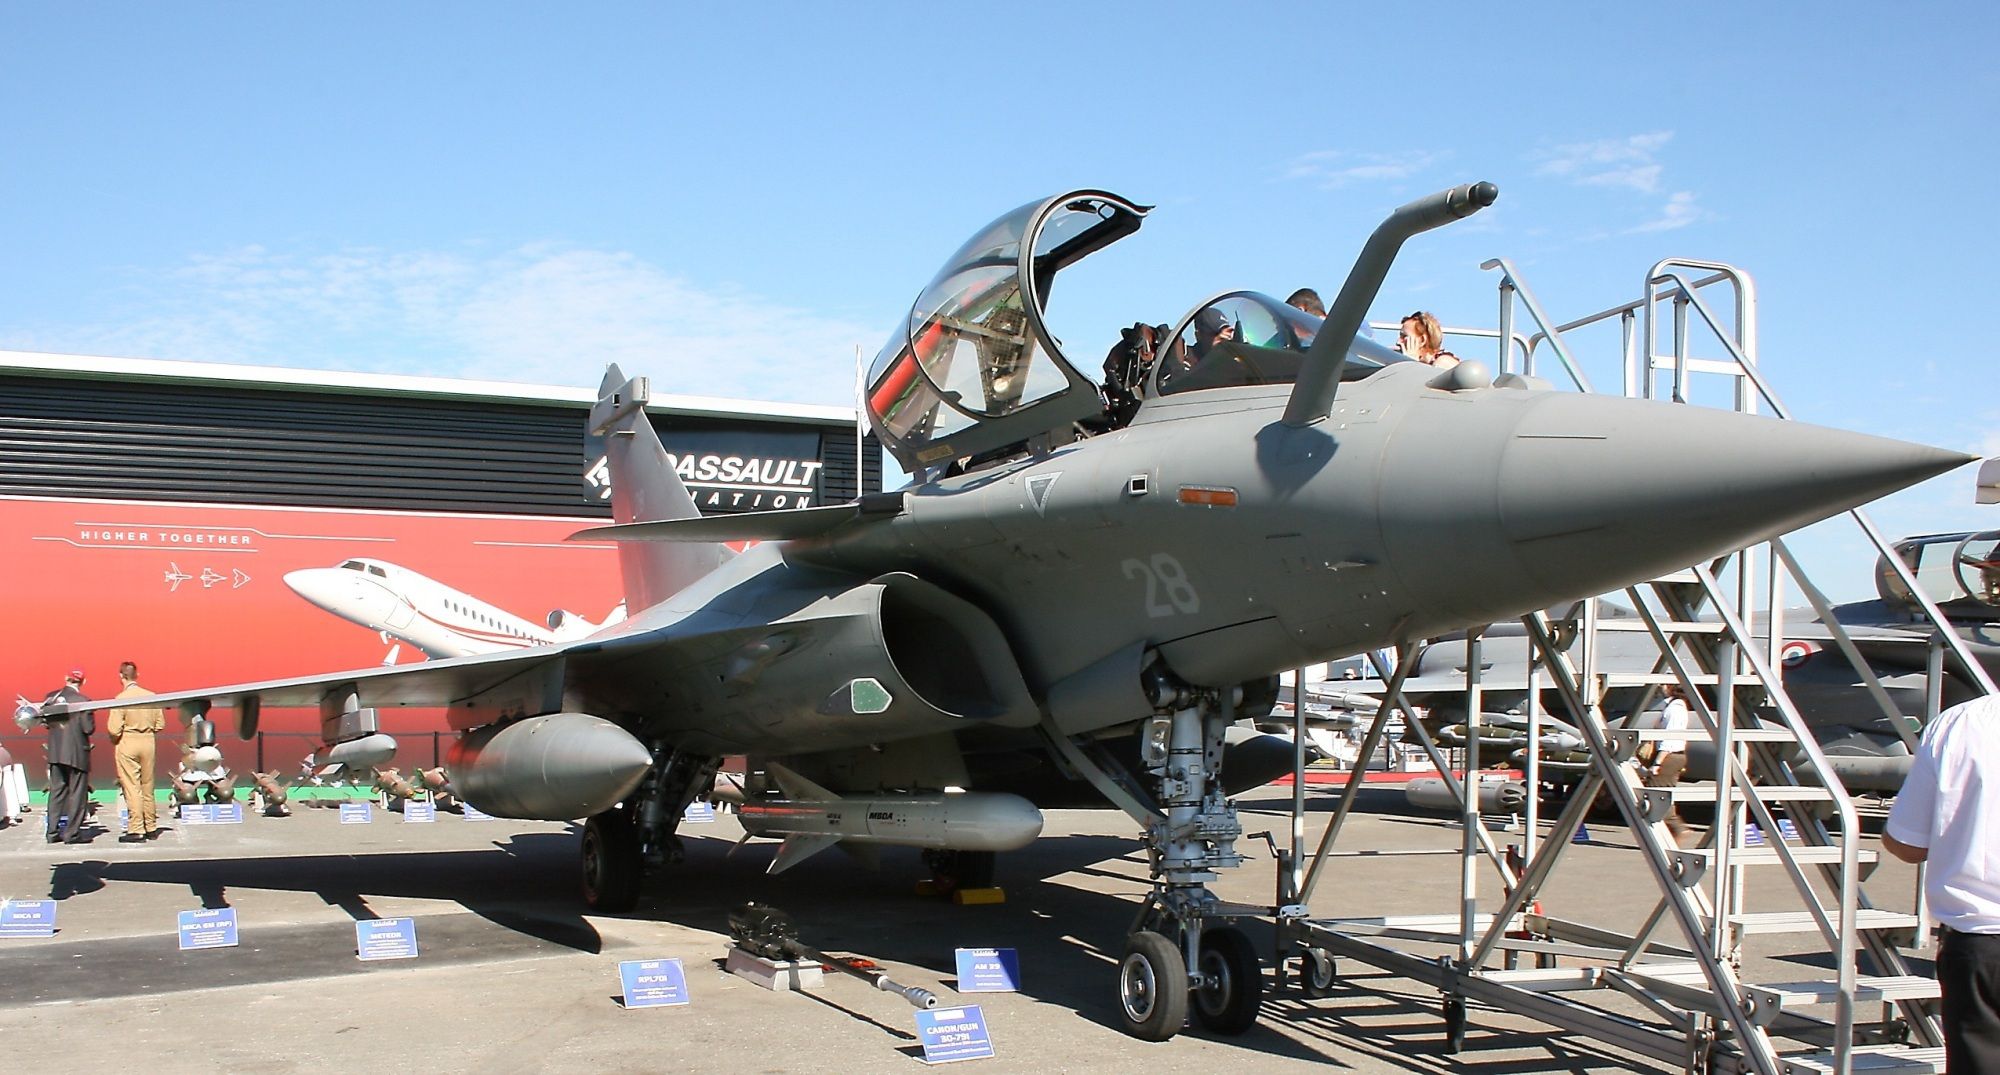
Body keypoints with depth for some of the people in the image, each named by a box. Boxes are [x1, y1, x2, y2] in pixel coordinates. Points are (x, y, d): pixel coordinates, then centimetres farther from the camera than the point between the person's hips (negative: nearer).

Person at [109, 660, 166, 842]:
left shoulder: (121, 698, -13)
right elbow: (160, 724, 3)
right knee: (147, 787, 14)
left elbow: (114, 729, -16)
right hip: (148, 743, 4)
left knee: (131, 788, 0)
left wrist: (114, 741, 4)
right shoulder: (151, 696, 0)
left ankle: (136, 830, -1)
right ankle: (151, 828, 20)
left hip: (127, 744, -4)